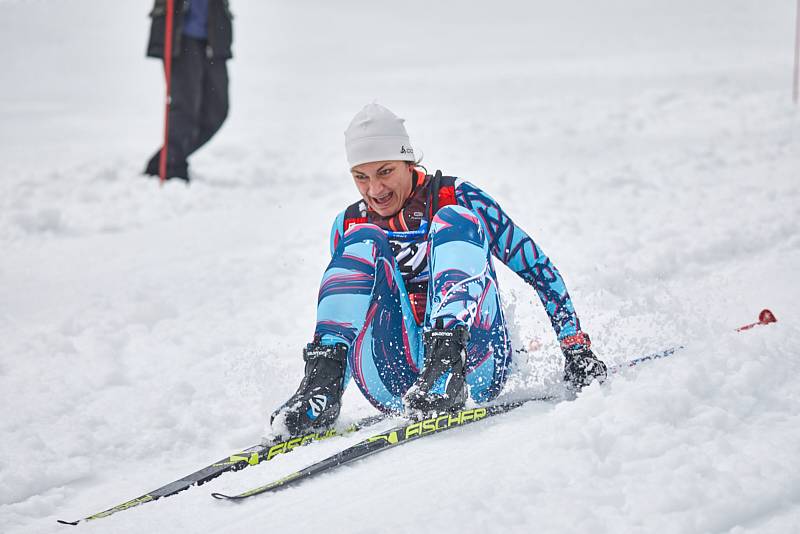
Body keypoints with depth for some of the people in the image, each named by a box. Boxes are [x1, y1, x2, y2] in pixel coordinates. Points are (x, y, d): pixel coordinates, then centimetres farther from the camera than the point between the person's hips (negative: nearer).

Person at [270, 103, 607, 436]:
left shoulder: (457, 198, 3)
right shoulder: (348, 227, 12)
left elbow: (537, 269, 3)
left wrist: (576, 347, -4)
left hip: (472, 366, -2)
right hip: (397, 383, 3)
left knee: (452, 220, -19)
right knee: (365, 241, -14)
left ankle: (446, 367, -43)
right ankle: (322, 386, -34)